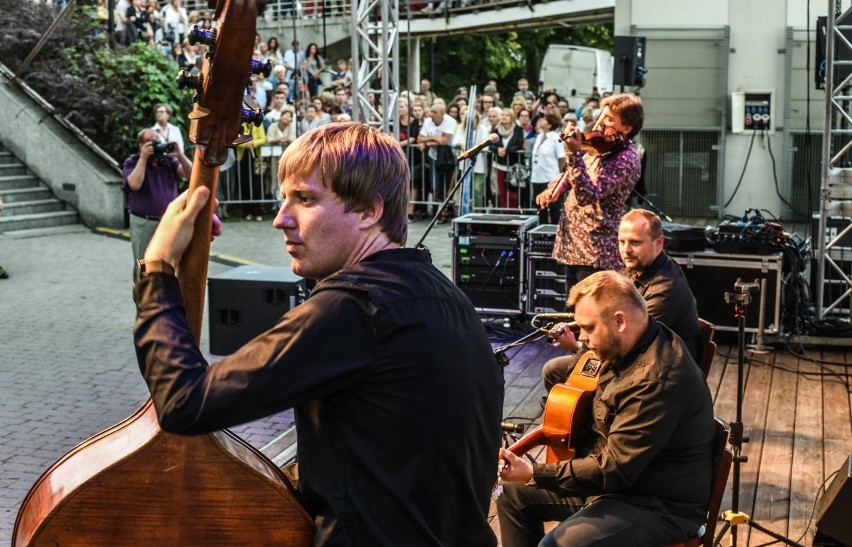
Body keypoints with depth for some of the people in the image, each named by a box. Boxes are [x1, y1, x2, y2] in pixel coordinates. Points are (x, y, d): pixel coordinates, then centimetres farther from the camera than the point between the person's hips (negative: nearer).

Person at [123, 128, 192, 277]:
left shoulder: (168, 160, 7)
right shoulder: (132, 163, -2)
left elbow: (190, 173, -2)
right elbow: (135, 184, -20)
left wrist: (179, 154, -15)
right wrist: (143, 158, -17)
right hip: (144, 223, -3)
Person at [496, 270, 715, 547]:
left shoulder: (658, 379, -30)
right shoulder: (627, 347, 2)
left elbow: (613, 469, -26)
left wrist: (534, 473, -22)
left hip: (662, 505, -10)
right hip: (617, 479, 10)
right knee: (513, 492, 11)